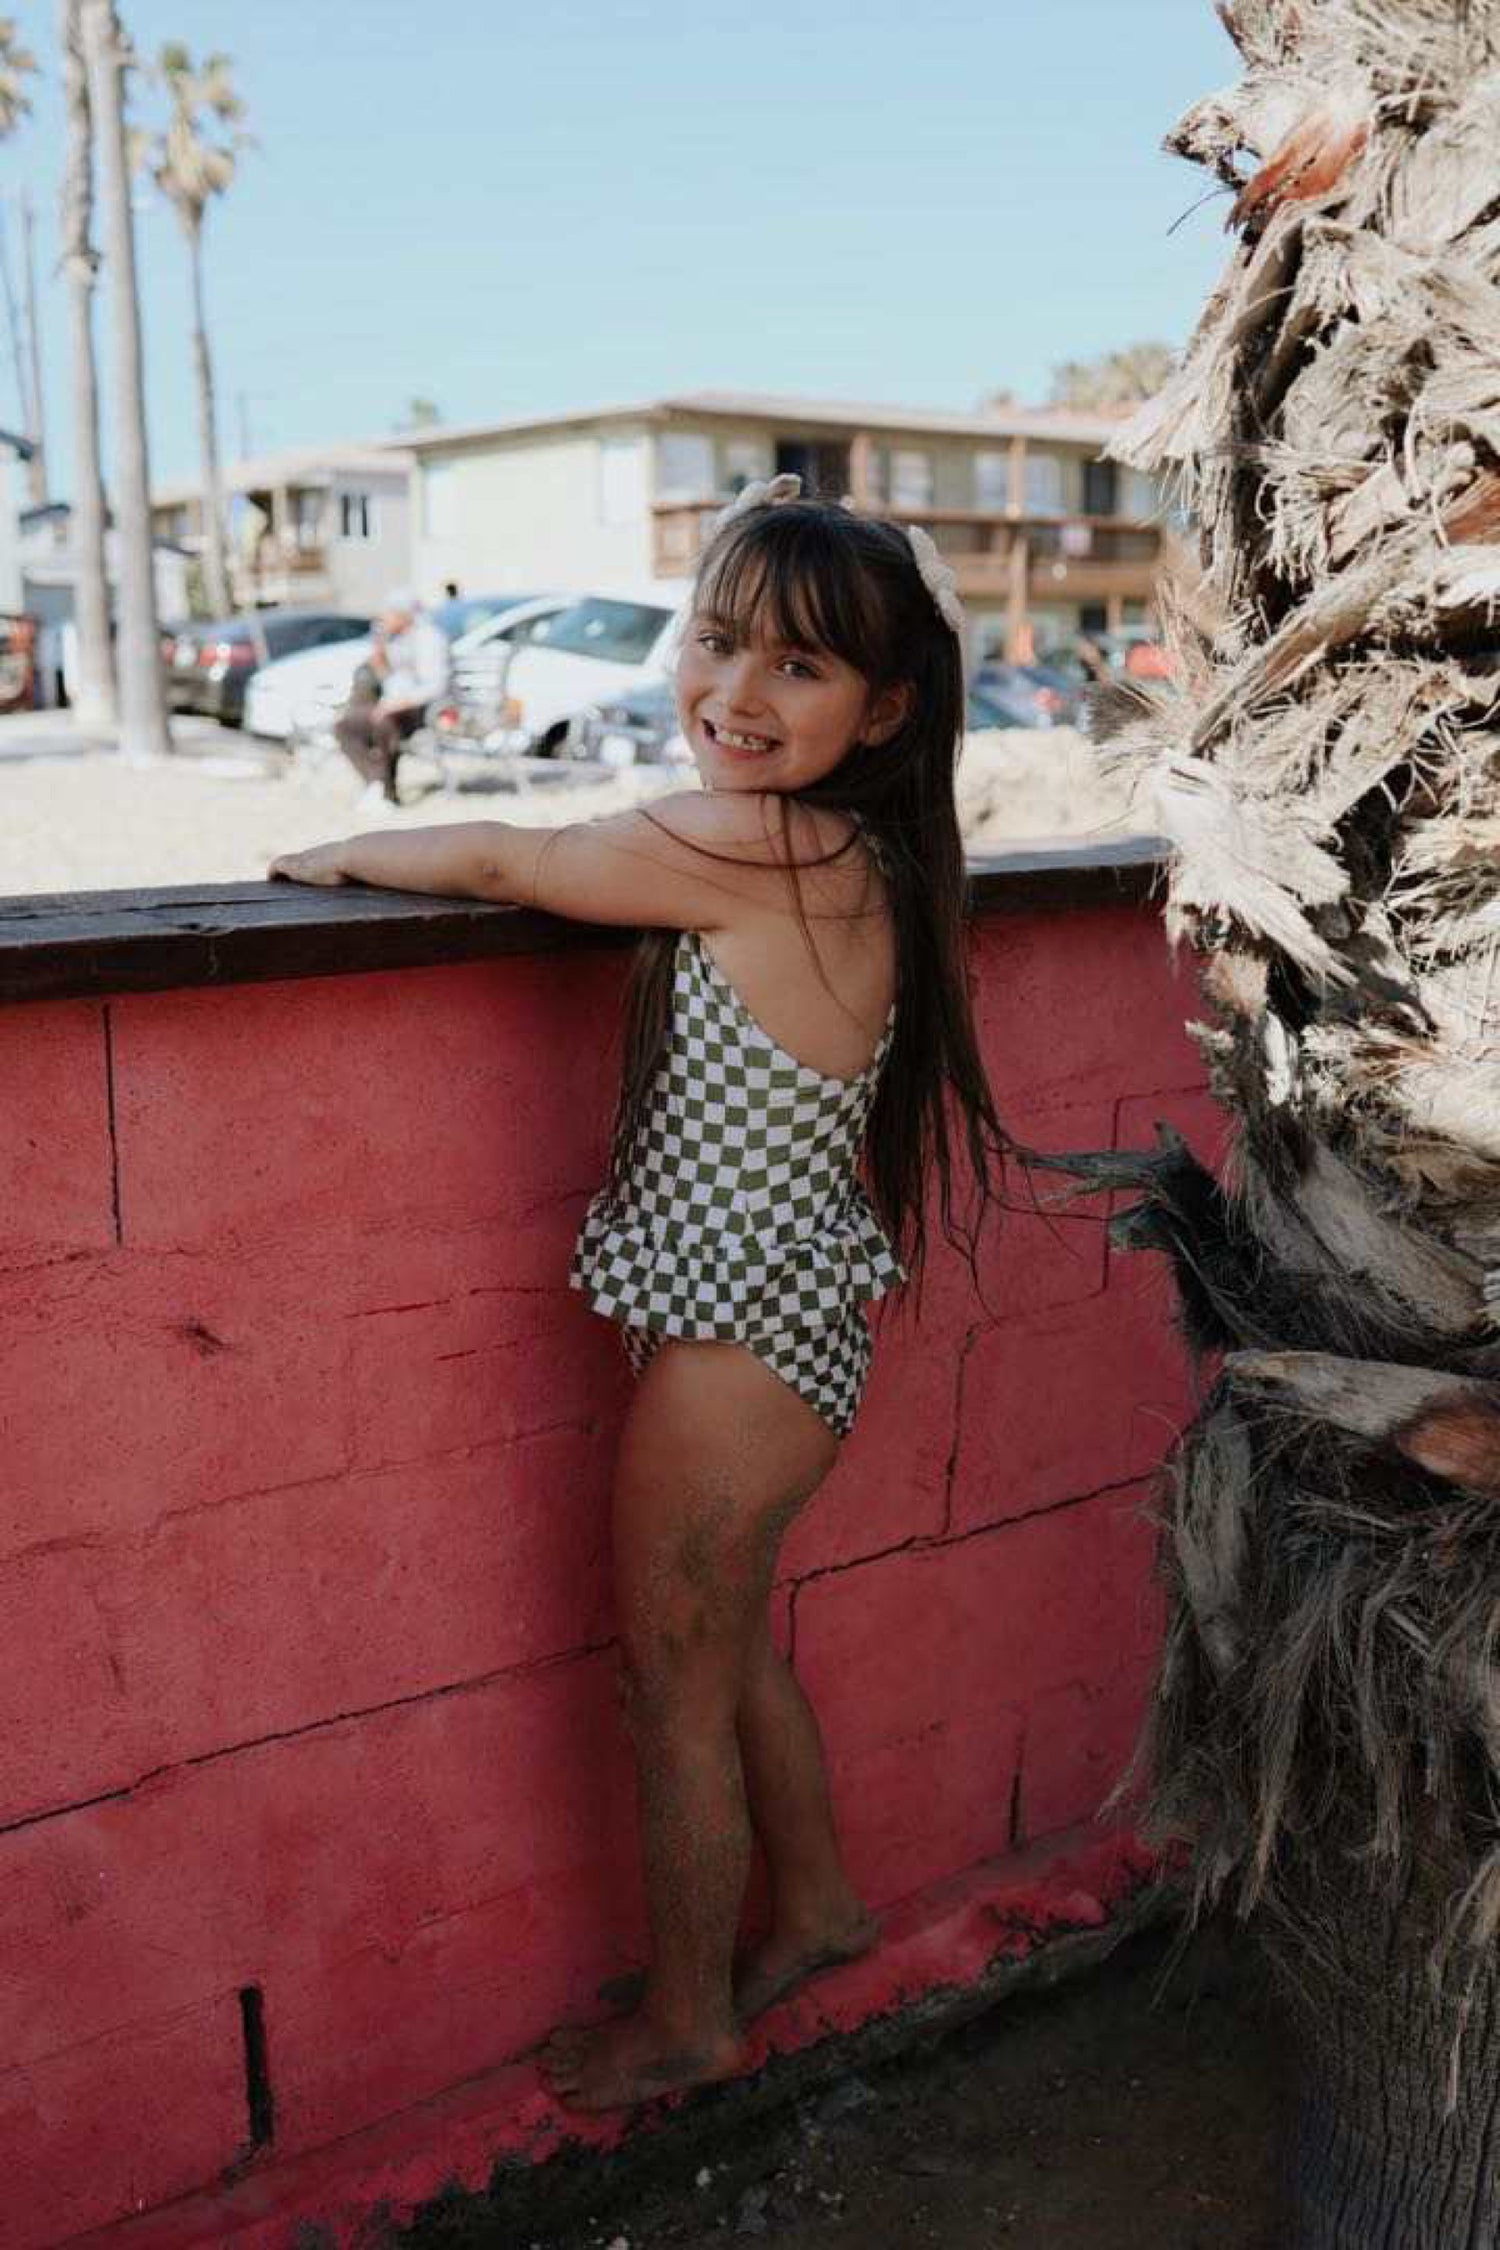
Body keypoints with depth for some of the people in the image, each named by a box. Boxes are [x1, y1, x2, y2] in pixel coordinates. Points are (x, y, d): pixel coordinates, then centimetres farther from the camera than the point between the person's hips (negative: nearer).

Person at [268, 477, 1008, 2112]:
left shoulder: (736, 848, -23)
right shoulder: (849, 855, 3)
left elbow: (498, 863, -11)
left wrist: (338, 856, 4)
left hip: (736, 1343, -9)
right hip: (783, 1318, 9)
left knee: (675, 1688, 10)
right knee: (728, 1648, 26)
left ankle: (683, 2022, 29)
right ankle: (816, 1903, 46)